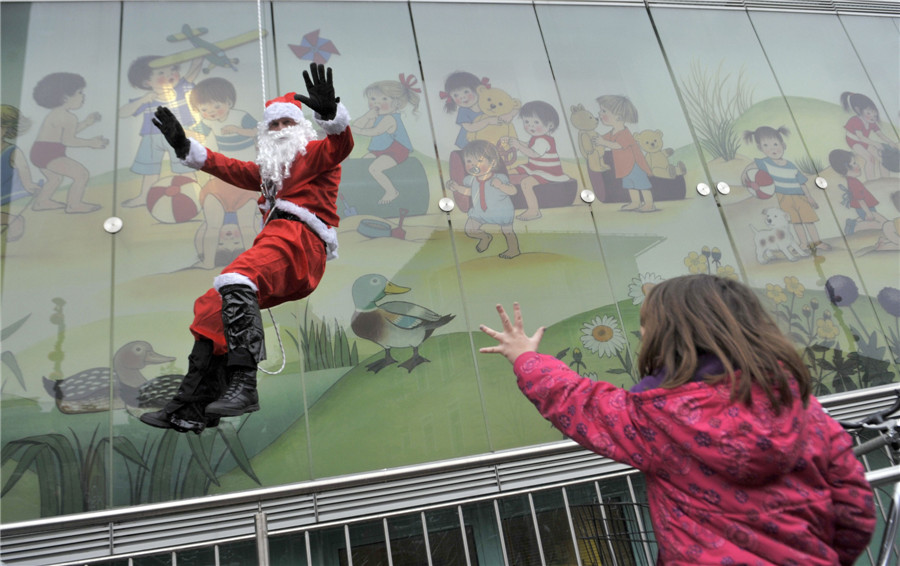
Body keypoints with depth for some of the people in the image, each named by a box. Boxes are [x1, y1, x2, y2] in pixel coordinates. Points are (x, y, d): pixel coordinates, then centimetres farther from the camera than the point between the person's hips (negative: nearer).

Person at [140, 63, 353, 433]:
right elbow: (229, 168, 37)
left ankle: (244, 383, -44)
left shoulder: (315, 152, 13)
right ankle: (193, 408, -2)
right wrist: (185, 147, 30)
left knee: (235, 280, -34)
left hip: (298, 238, -9)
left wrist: (330, 112, -29)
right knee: (211, 307, 2)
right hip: (276, 242, 9)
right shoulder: (269, 170, 36)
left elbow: (341, 144, -8)